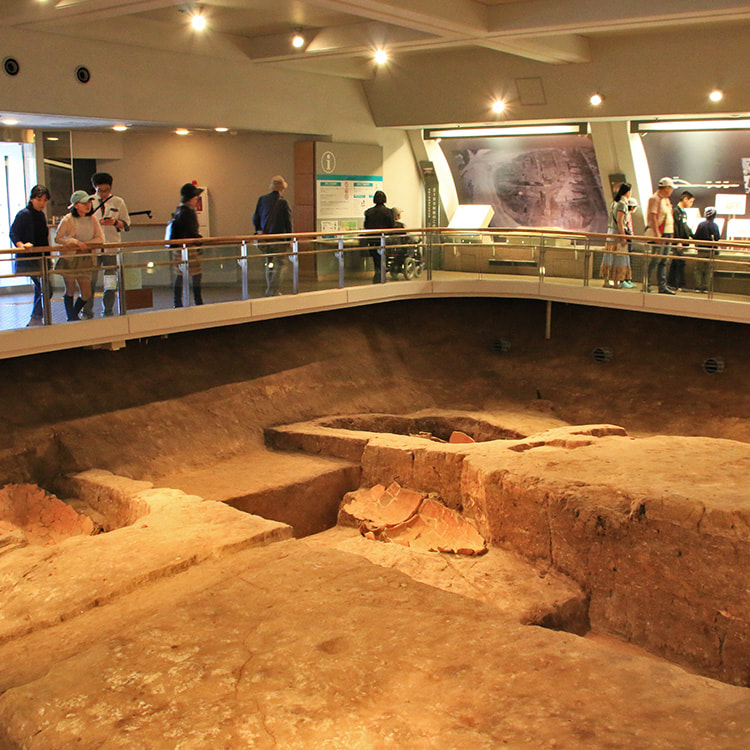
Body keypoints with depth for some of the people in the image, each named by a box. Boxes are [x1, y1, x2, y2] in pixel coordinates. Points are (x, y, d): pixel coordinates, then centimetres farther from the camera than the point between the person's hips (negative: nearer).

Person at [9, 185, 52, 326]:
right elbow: (13, 233, -13)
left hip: (39, 258, 9)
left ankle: (35, 321, 24)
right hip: (28, 259, -9)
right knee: (46, 290, -15)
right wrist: (21, 245, -31)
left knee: (40, 291, 14)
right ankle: (36, 321, -8)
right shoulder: (24, 214, -10)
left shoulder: (41, 215, 14)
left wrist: (47, 256, 22)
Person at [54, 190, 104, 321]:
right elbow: (58, 238, -5)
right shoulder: (68, 219, -6)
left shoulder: (93, 219, 5)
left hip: (85, 259, 4)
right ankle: (71, 319, 11)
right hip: (69, 258, -4)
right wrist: (75, 241, -19)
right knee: (70, 289, -1)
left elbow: (100, 239, 0)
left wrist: (85, 244, -14)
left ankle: (74, 314, 26)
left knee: (86, 294, 3)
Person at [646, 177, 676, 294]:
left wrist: (671, 233, 18)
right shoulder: (655, 198, -8)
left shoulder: (666, 200, 20)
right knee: (655, 260, -10)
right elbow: (653, 216, -17)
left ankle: (662, 286, 8)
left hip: (667, 233, 9)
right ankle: (646, 283, -2)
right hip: (658, 233, -9)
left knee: (663, 262, 7)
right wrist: (657, 234, -23)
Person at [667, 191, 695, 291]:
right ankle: (680, 285, -8)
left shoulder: (684, 212, 17)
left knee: (675, 262, 11)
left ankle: (670, 283, 15)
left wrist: (690, 236, 17)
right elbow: (675, 228, -18)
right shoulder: (676, 211, -13)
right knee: (680, 262, -10)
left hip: (682, 242, 9)